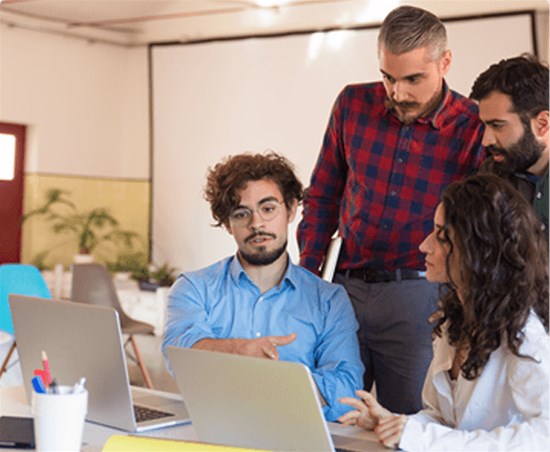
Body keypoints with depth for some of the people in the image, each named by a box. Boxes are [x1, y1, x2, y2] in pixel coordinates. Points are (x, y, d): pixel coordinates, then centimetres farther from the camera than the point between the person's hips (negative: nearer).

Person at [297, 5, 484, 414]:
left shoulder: (473, 129, -9)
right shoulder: (354, 104, 2)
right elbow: (323, 197, 12)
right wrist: (305, 276, 6)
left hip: (418, 299, -3)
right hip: (345, 288, 4)